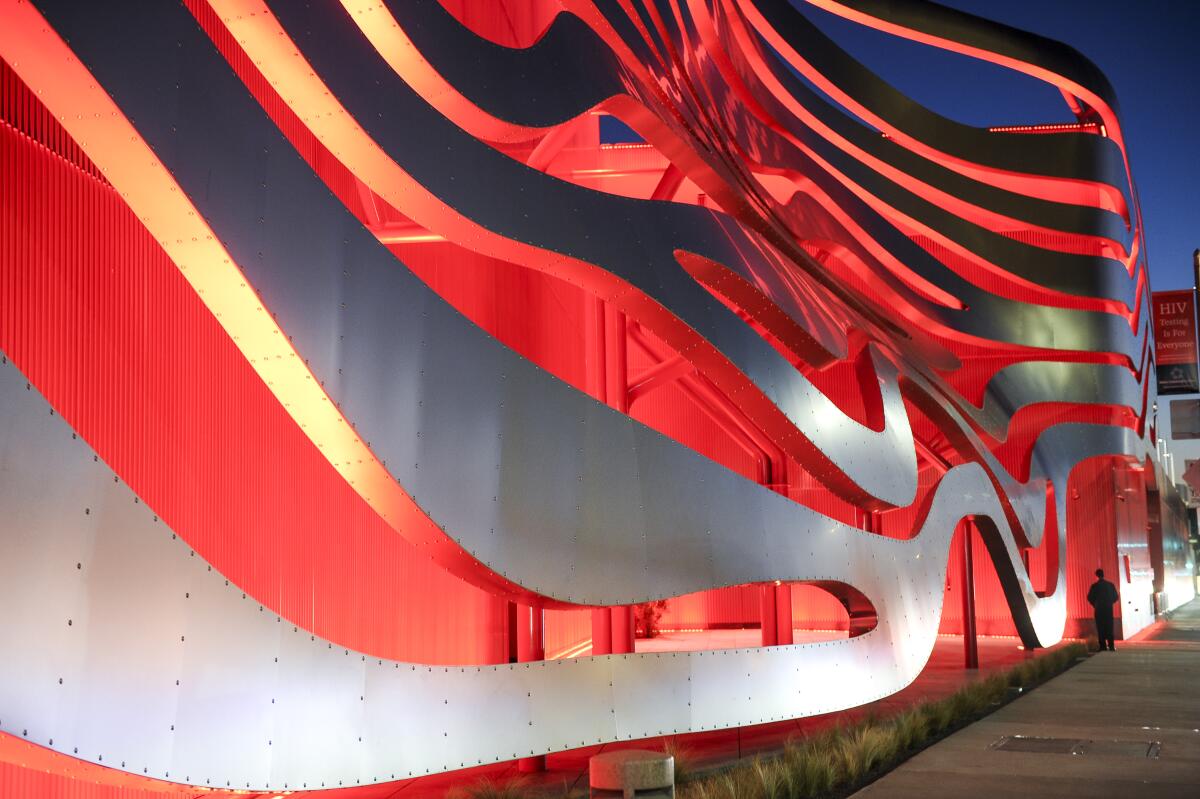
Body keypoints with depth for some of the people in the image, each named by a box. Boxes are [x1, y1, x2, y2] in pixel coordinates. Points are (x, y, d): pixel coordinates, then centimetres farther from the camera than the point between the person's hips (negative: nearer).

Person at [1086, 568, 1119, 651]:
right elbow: (1115, 597, 5)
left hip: (1099, 609, -3)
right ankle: (1111, 646, 4)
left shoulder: (1094, 586, -8)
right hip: (1109, 609, 3)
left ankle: (1103, 646, -1)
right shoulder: (1110, 585, 1)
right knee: (1109, 628, 8)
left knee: (1100, 628, 3)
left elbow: (1090, 598, -7)